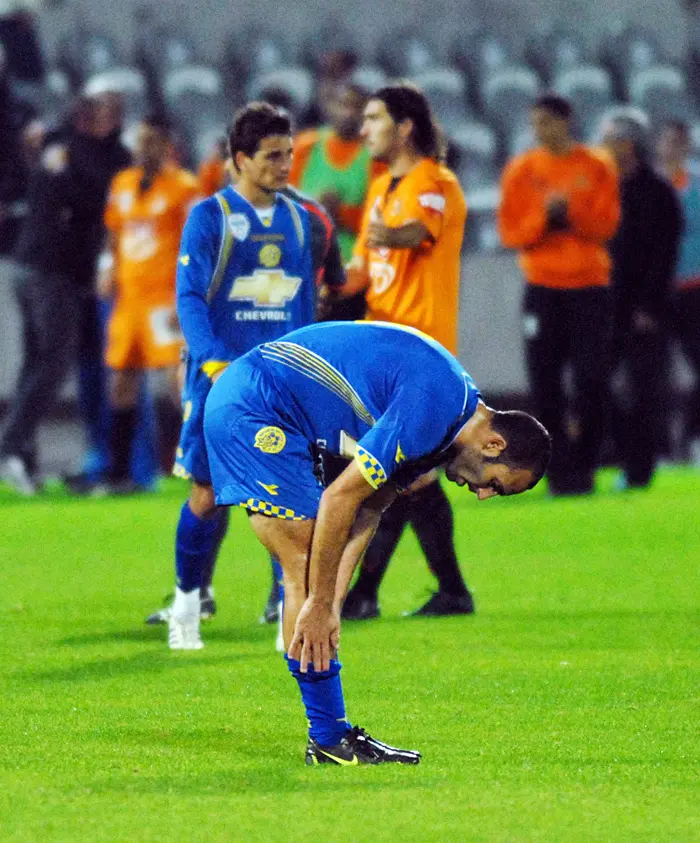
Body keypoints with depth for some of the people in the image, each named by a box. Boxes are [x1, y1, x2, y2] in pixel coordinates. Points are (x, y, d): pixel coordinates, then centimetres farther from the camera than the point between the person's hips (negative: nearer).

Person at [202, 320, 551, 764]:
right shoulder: (434, 410, -21)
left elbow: (366, 513, 10)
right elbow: (340, 497, -21)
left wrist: (328, 608, 0)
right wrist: (320, 605, -14)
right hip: (252, 412, -10)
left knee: (310, 574, 9)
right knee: (309, 573, -10)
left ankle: (332, 735, 11)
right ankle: (329, 740, -6)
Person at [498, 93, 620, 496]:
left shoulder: (597, 168, 3)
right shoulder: (521, 171, 4)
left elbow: (607, 225, -3)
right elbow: (510, 232, 0)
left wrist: (570, 211, -18)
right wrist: (544, 217, -17)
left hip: (589, 286, -1)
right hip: (542, 287, 1)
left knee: (592, 379, -5)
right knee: (545, 382, -3)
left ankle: (582, 466, 5)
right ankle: (561, 471, 6)